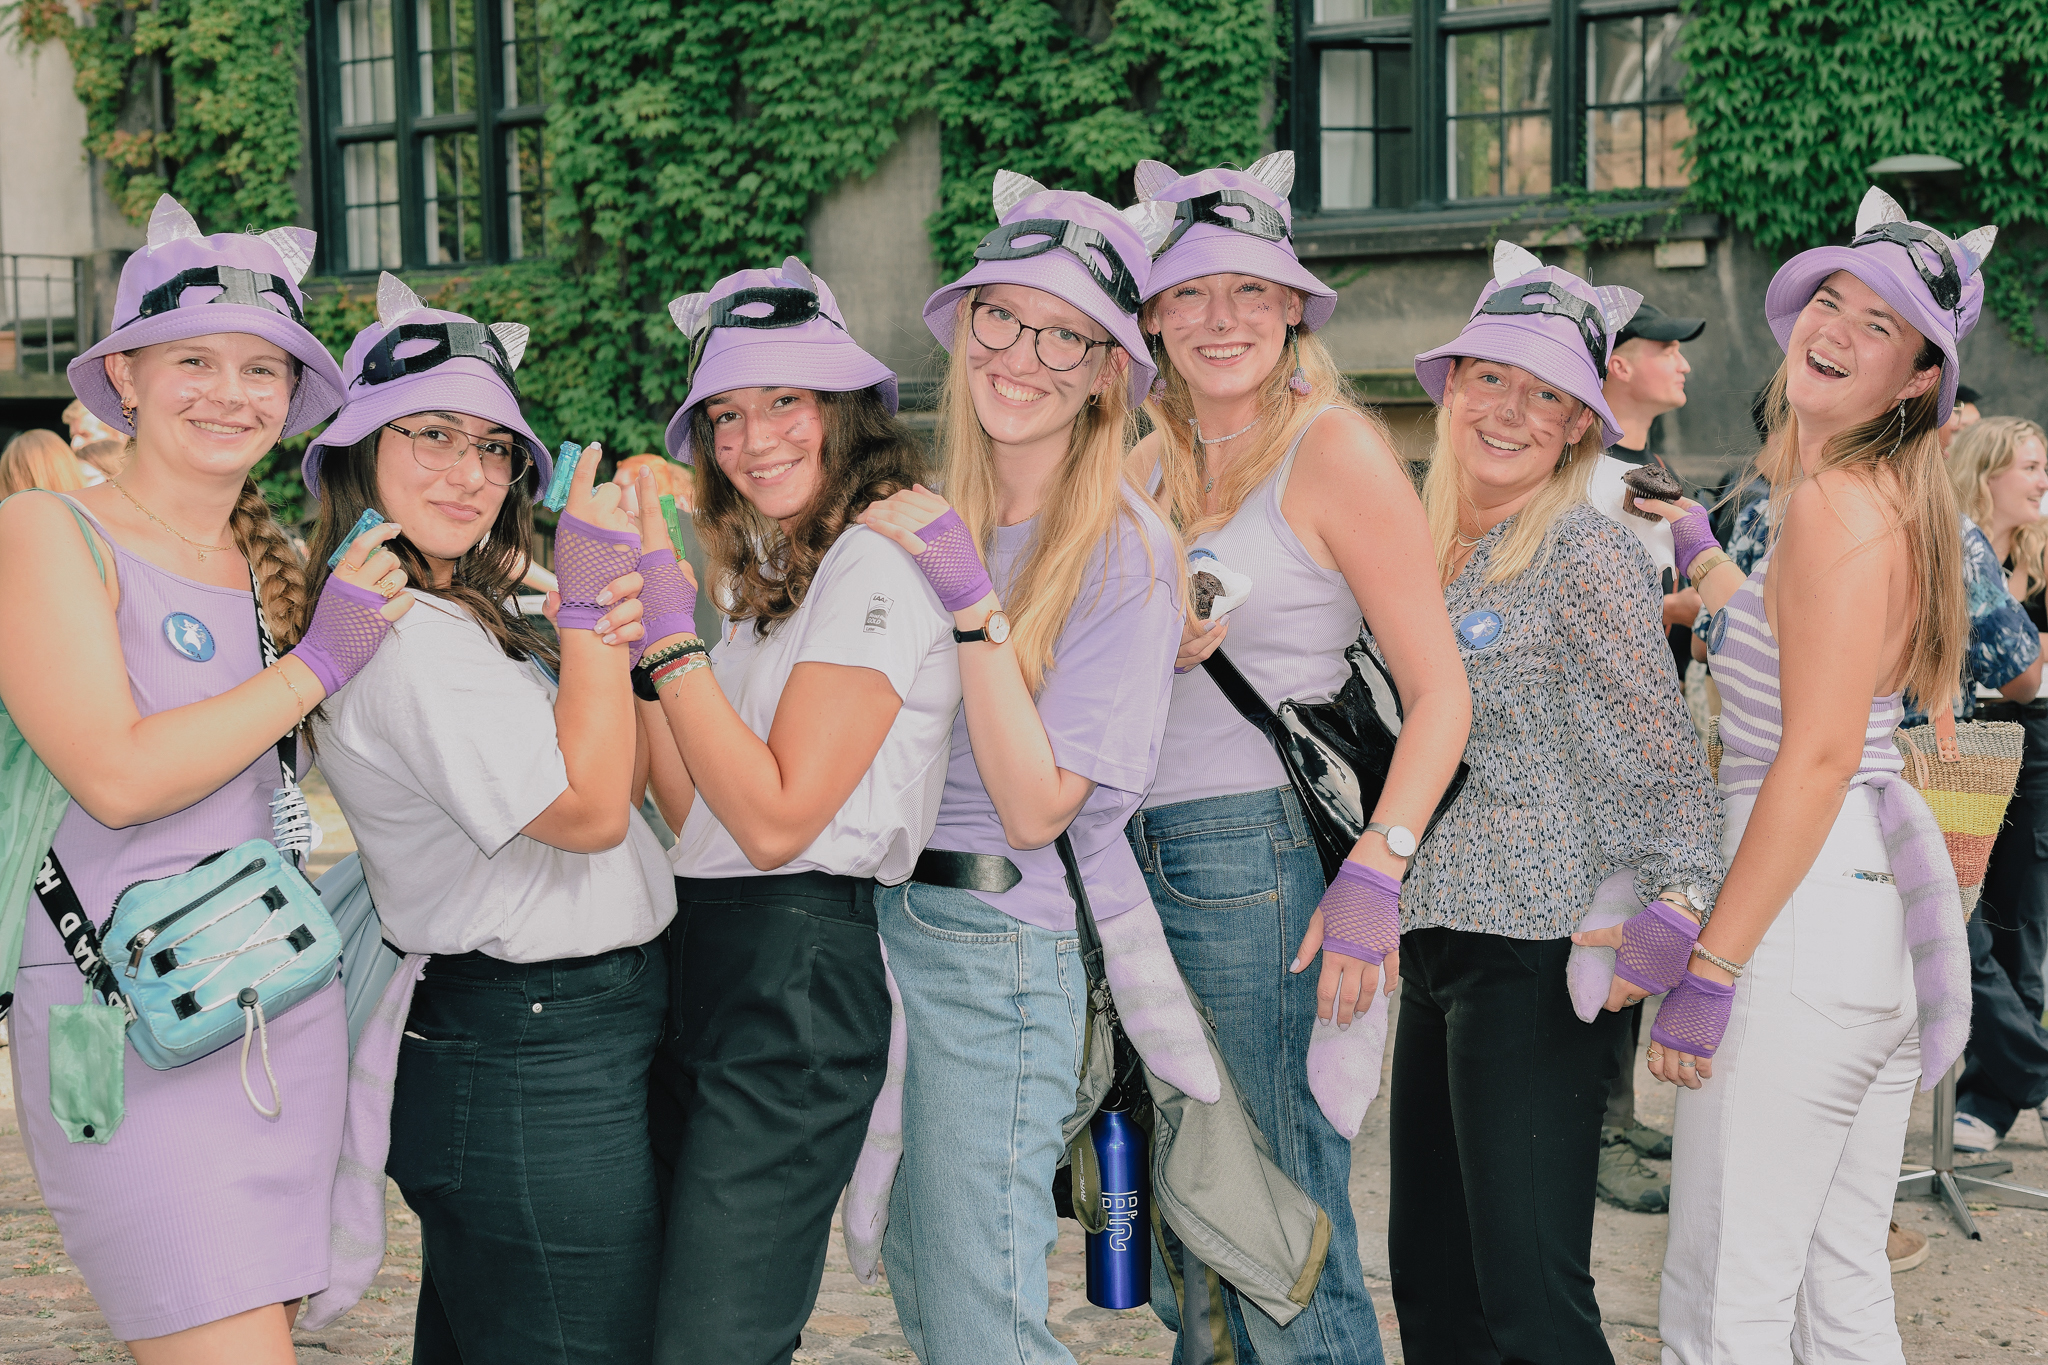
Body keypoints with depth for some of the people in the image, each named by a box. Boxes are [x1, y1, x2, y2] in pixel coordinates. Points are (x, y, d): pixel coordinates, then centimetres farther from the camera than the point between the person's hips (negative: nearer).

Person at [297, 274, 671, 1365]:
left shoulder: (459, 621, 15)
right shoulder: (400, 639, -17)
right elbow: (587, 810, -19)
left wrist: (615, 624, -4)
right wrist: (590, 600, -18)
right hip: (536, 1075, -11)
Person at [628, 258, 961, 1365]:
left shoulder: (879, 567, -11)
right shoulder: (763, 575, 17)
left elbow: (775, 820, -17)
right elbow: (690, 811, 8)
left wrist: (672, 630, -16)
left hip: (798, 980, -9)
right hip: (698, 962, 9)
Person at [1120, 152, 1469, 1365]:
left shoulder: (1333, 450, -6)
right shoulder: (1151, 466, 14)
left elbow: (1441, 692, -12)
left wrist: (1376, 871, -22)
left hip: (1263, 861, -7)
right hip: (1139, 863, 7)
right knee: (1184, 1241, 14)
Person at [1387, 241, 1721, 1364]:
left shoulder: (1587, 556, -9)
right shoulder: (1434, 554, 14)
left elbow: (1663, 756, -11)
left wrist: (1675, 908, -22)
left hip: (1537, 951, -8)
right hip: (1437, 938, 8)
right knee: (1429, 1273, 14)